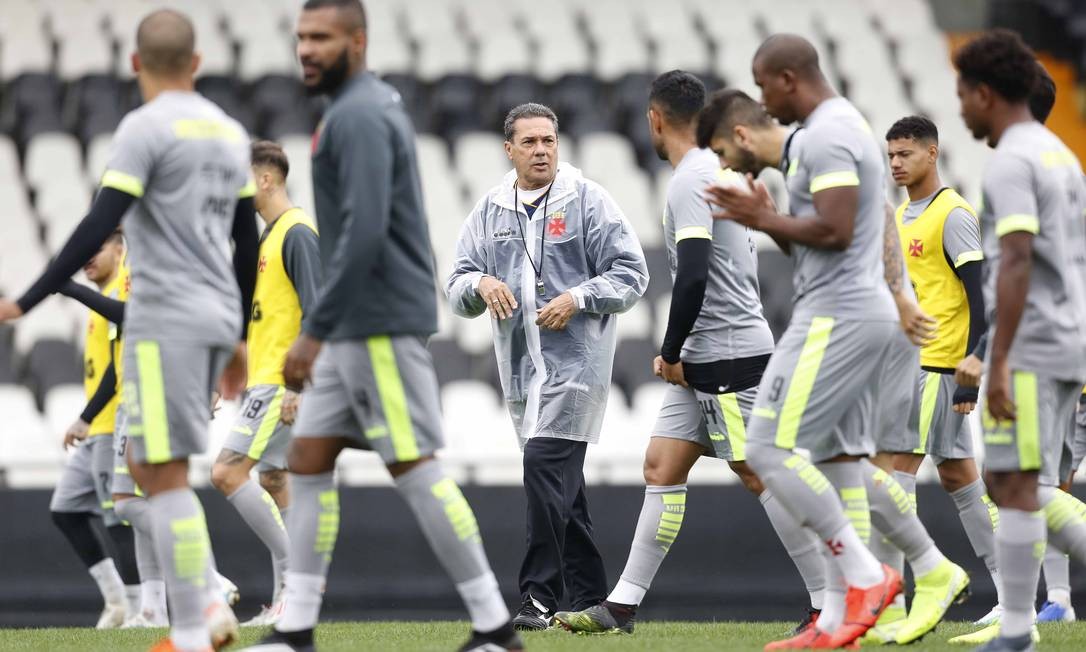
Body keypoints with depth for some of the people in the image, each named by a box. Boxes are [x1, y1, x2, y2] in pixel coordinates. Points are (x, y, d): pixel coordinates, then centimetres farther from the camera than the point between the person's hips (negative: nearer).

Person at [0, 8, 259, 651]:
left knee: (166, 474, -4)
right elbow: (248, 244, 19)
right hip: (219, 319, 8)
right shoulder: (231, 133, 15)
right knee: (147, 466, 17)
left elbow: (100, 225, -18)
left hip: (165, 320, -8)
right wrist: (239, 339, 26)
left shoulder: (146, 127, -9)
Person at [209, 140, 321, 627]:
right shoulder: (271, 235, 18)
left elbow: (315, 313, -19)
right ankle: (287, 597, 9)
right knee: (272, 485, 8)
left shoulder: (296, 233, -12)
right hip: (265, 381, 10)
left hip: (282, 383, -10)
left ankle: (296, 572, -12)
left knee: (228, 473, -14)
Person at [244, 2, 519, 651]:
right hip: (358, 325, 10)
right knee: (308, 459, 7)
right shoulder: (376, 105, 17)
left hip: (380, 323, -10)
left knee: (415, 466, -7)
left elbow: (364, 234, -24)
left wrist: (314, 331, -22)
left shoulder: (357, 117, -15)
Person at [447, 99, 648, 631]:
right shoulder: (490, 210, 11)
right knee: (563, 484, 11)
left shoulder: (587, 200, -3)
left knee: (544, 464, -19)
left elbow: (630, 273, -4)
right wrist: (480, 285, -12)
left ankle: (540, 595, -18)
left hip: (575, 360, -6)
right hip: (520, 364, 6)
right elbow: (456, 287, 11)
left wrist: (577, 298, -17)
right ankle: (589, 595, 19)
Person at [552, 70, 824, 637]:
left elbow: (694, 276, -23)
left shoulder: (690, 181, -15)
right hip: (704, 360, 10)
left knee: (761, 477, -7)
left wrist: (671, 353, -12)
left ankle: (829, 602, -3)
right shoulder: (716, 171, 16)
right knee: (661, 467, 6)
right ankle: (623, 605, 6)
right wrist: (679, 353, 20)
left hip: (731, 357, -10)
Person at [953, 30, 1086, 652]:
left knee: (1016, 486, -4)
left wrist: (999, 362, -25)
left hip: (1028, 345, -9)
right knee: (1021, 489, 12)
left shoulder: (1011, 162, -13)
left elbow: (1017, 260, -23)